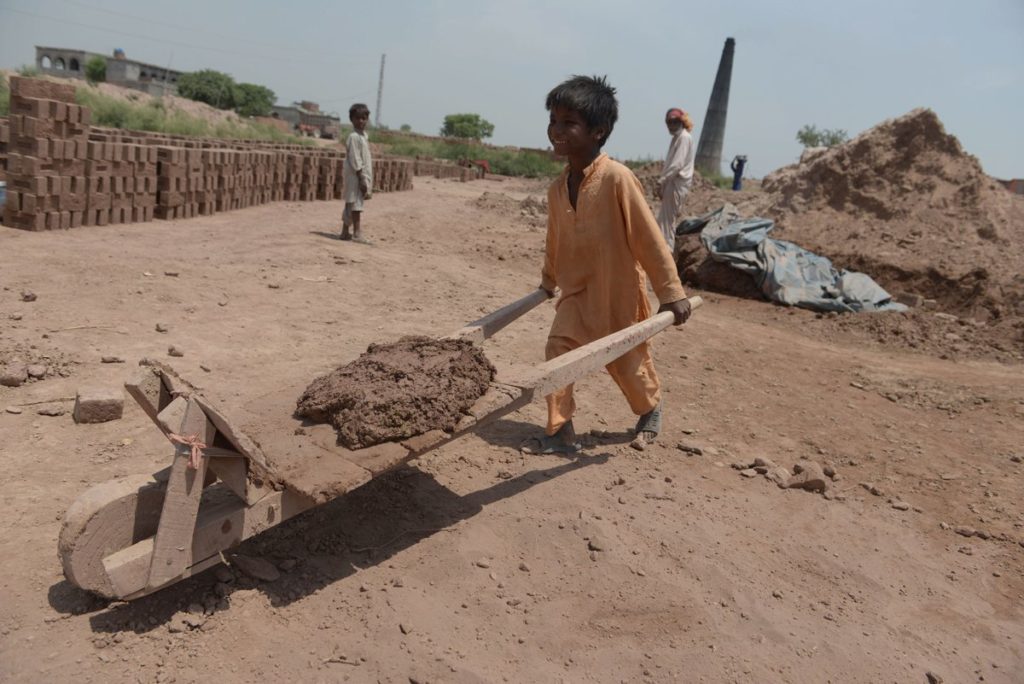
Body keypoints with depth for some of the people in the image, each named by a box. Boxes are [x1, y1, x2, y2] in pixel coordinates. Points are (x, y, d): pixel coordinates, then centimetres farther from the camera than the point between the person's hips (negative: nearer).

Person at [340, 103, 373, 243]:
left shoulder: (364, 135, 15)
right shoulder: (354, 137, -13)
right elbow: (355, 160, -17)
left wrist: (368, 181, 17)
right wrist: (361, 178, -20)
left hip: (363, 175, 9)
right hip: (356, 175, -9)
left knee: (351, 203, 12)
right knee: (356, 203, -8)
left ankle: (345, 232, 18)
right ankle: (357, 233, -7)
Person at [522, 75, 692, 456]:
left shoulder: (617, 178, -22)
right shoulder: (558, 189, -3)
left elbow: (649, 237, -19)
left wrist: (671, 292, -15)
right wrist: (549, 281, 27)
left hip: (619, 293, -5)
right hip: (577, 290, 5)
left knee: (627, 363, 12)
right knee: (558, 348, -9)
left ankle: (651, 408, 43)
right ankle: (561, 433, 3)